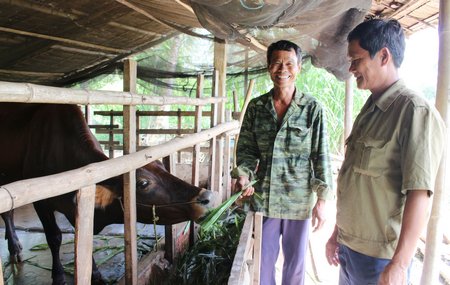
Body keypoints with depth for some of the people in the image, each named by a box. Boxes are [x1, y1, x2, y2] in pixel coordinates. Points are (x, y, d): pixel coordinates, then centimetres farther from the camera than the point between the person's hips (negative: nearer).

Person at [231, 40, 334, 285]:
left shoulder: (312, 108, -7)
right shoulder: (256, 106, 0)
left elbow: (321, 156, -5)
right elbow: (246, 148, 5)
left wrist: (321, 200, -6)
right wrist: (243, 174, -13)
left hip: (299, 200, -1)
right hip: (263, 198, 2)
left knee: (295, 262, 16)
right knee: (263, 260, 16)